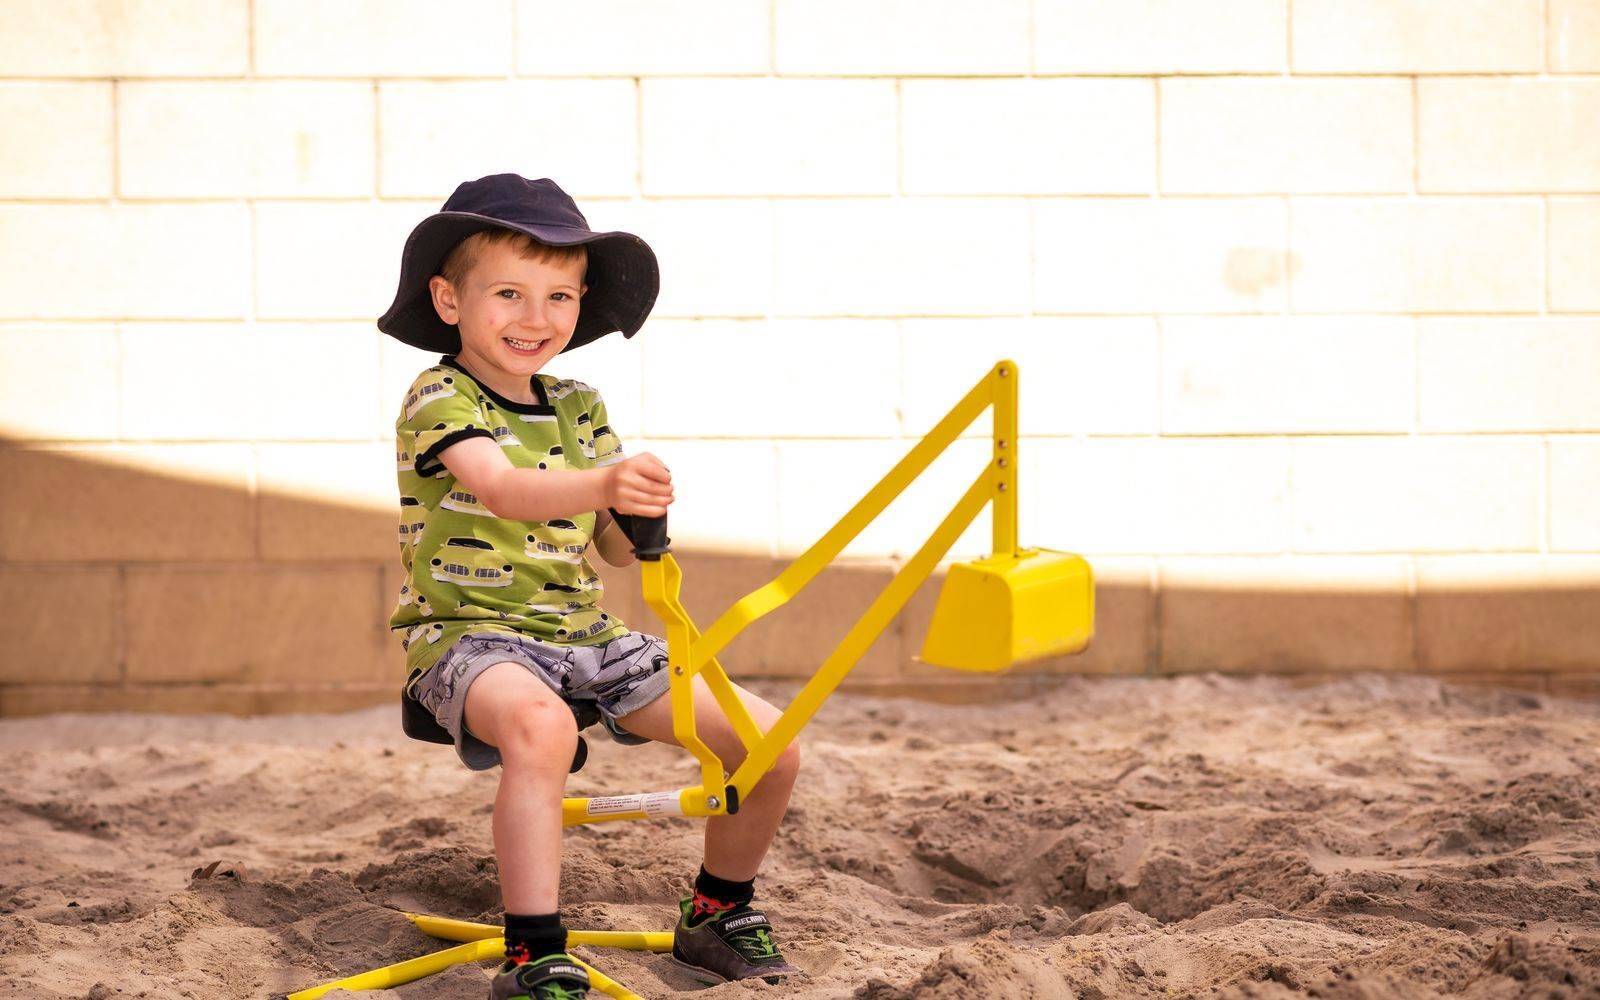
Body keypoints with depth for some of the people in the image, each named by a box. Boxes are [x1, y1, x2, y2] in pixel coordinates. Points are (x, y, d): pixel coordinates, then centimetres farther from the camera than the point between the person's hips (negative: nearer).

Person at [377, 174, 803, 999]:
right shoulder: (439, 401, -10)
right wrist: (601, 484, -50)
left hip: (583, 636, 7)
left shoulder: (580, 408, 11)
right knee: (540, 724, -43)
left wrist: (643, 521, -9)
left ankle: (717, 916, 19)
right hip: (467, 635, -6)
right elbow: (502, 489, -31)